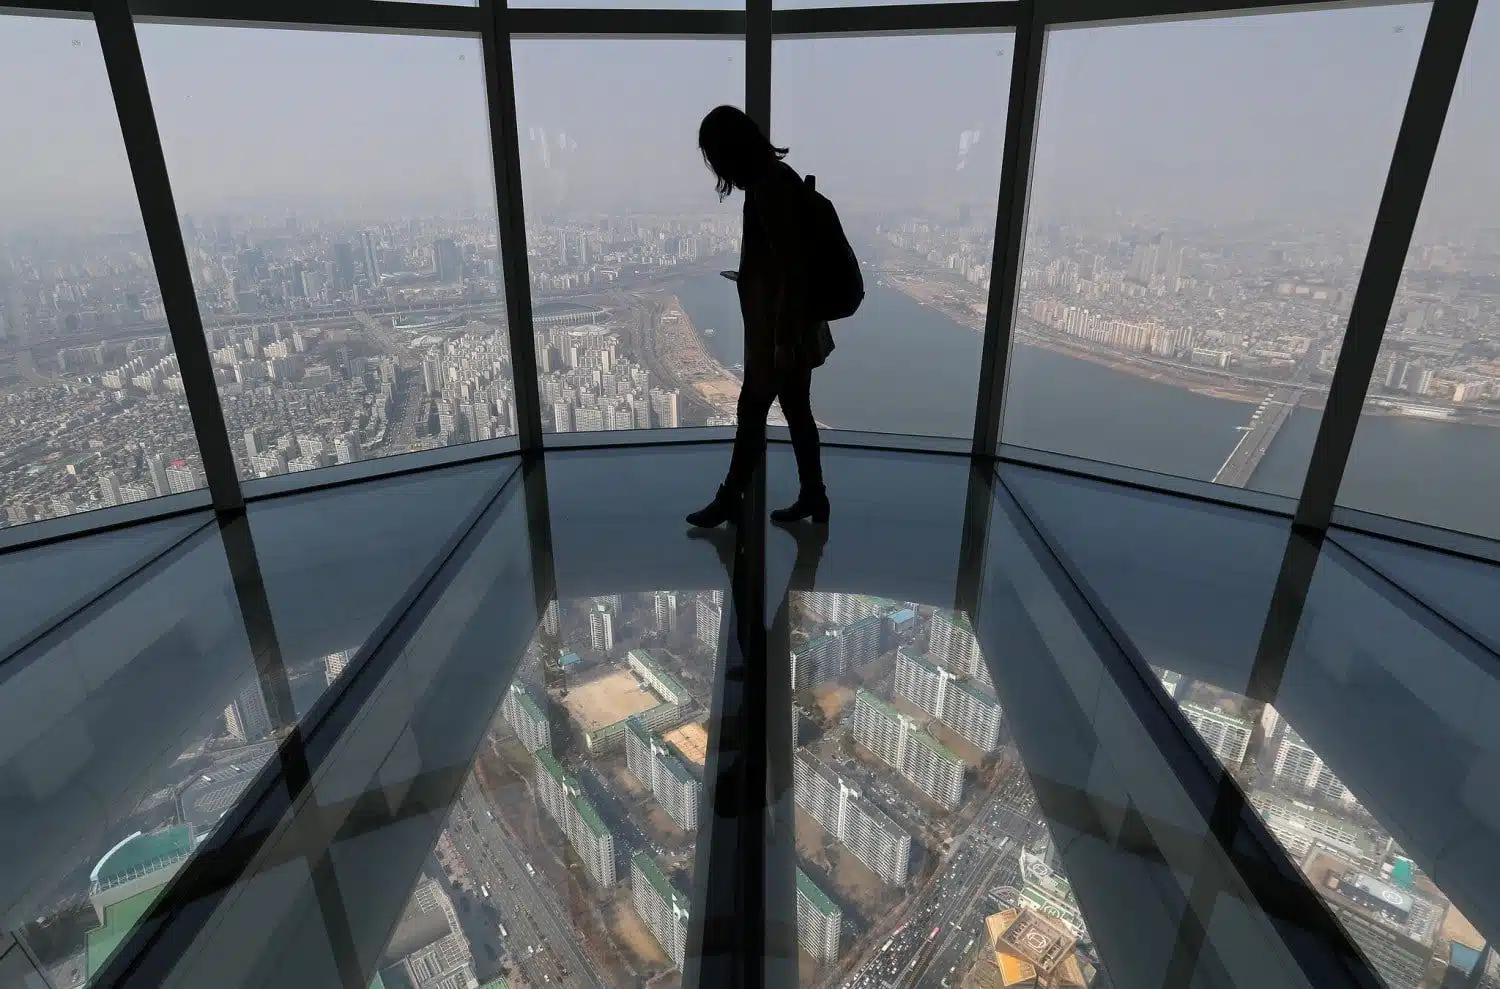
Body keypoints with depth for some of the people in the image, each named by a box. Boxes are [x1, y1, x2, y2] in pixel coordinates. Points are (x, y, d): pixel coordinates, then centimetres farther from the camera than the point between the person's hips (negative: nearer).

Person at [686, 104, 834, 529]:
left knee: (751, 412, 4)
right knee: (796, 412, 15)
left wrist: (782, 341, -22)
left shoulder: (770, 189, -20)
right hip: (788, 326, 10)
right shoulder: (775, 180, 11)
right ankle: (813, 497, 27)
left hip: (780, 329, -10)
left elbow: (791, 270, -24)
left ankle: (730, 499, 21)